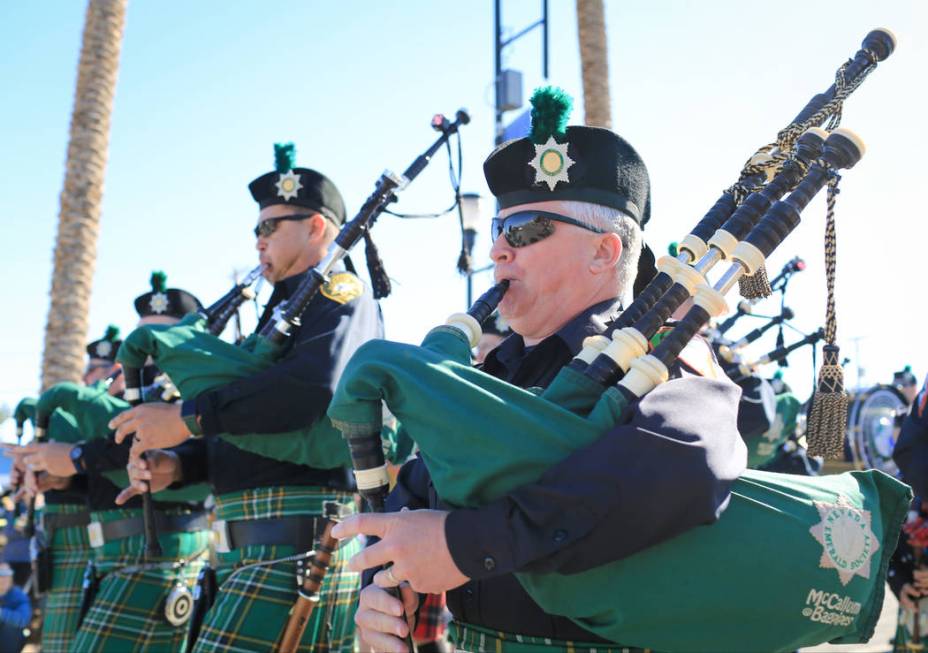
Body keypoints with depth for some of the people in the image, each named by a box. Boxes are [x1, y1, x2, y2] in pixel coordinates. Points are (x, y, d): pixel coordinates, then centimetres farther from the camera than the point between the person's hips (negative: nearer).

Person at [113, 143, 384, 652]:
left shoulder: (341, 296, -4)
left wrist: (188, 417, -19)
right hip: (250, 543, 9)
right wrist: (179, 466, 6)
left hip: (299, 539, -9)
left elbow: (316, 384, -26)